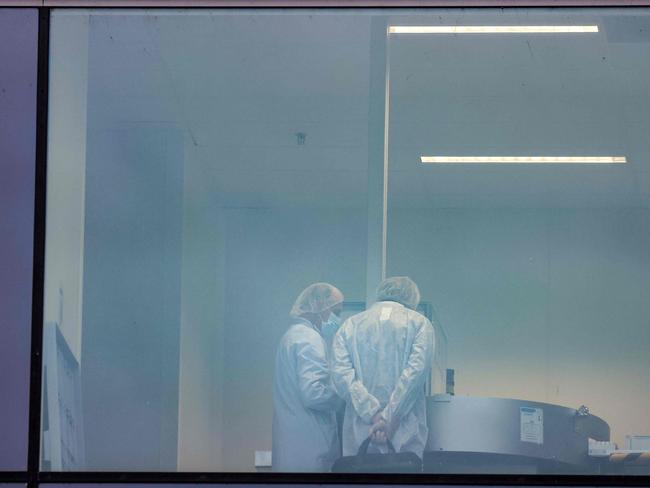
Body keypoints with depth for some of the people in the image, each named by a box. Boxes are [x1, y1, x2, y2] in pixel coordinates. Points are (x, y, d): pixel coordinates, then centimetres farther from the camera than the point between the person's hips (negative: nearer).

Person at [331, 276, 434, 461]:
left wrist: (373, 413, -9)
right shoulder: (420, 323, 5)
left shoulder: (350, 325, 12)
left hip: (359, 431, 2)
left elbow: (341, 372, -2)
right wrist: (389, 418, -11)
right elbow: (416, 370, -8)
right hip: (406, 433, -2)